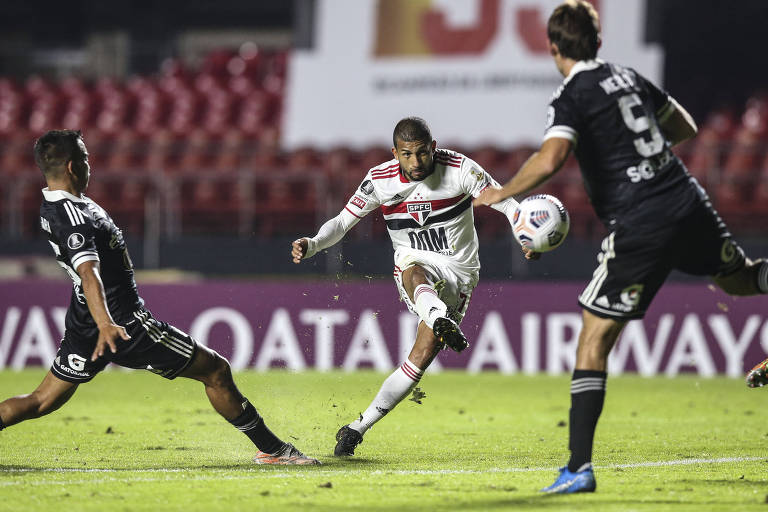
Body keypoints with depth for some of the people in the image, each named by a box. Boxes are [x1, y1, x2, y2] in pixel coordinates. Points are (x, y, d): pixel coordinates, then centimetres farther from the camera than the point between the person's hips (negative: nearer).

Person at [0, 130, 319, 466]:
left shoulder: (51, 207, 6)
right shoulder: (73, 216, -24)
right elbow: (89, 273, -39)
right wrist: (106, 325, -53)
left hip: (83, 328, 10)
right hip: (124, 323, -10)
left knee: (44, 401, 15)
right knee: (216, 371, 1)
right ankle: (271, 449, 9)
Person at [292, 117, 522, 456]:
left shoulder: (459, 170, -12)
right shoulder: (380, 179, -5)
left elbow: (506, 203, -16)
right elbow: (344, 220, 4)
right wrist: (313, 244, -14)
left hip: (458, 274, -1)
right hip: (414, 270, 1)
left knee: (422, 356, -16)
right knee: (411, 266, -39)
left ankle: (357, 428, -9)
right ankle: (440, 320, -70)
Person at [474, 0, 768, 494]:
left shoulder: (572, 97, -5)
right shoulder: (631, 77, 14)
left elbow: (550, 159, -22)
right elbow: (685, 127, 26)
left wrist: (502, 193, -8)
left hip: (639, 227, -6)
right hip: (689, 202, 6)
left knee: (594, 341, -1)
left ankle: (580, 468, -7)